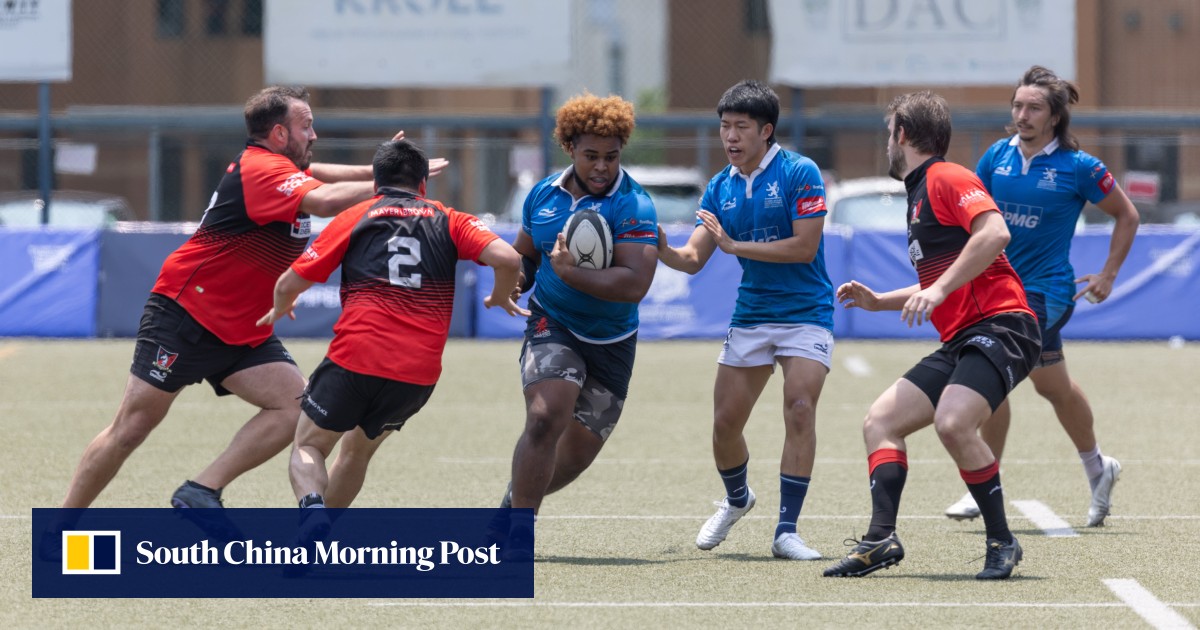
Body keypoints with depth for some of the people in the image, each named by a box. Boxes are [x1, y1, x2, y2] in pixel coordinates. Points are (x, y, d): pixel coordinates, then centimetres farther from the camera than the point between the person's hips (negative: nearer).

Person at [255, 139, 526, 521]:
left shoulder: (354, 218, 12)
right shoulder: (447, 220, 14)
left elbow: (289, 284, 10)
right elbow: (508, 259, -2)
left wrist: (280, 309, 33)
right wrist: (500, 299, 20)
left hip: (355, 359, -2)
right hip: (420, 373, 2)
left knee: (308, 447, 11)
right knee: (359, 448, 26)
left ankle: (312, 508, -20)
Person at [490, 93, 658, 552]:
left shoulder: (633, 206, -15)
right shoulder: (543, 196, 1)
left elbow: (634, 284, -26)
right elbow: (523, 256, 19)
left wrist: (569, 272, -28)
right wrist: (511, 284, -3)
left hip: (611, 342, 0)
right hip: (552, 325, 0)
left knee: (578, 453, 8)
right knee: (545, 418, -24)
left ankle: (512, 508, 35)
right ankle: (520, 530, -15)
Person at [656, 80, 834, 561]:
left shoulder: (799, 173, -11)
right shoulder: (720, 188, 6)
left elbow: (805, 247, -17)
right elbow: (693, 259, 2)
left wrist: (735, 245, -19)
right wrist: (660, 249, -20)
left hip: (805, 314, -5)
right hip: (750, 316, 5)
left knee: (800, 409, -20)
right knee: (725, 422, 2)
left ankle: (786, 531, -16)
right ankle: (736, 500, 33)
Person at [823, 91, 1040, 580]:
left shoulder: (946, 178, -4)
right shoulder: (919, 196, 26)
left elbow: (995, 232, -22)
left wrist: (939, 289, -24)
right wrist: (878, 301, 28)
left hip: (999, 326, -11)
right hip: (961, 341, 11)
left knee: (952, 422, -30)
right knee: (880, 421, 2)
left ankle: (1001, 541, -16)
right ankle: (882, 538, -9)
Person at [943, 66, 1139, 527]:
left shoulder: (1078, 167, -8)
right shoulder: (997, 156, 2)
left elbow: (1126, 215, 4)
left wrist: (1109, 274, 0)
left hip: (1045, 290, -5)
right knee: (1051, 384, 11)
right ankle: (1097, 468, 28)